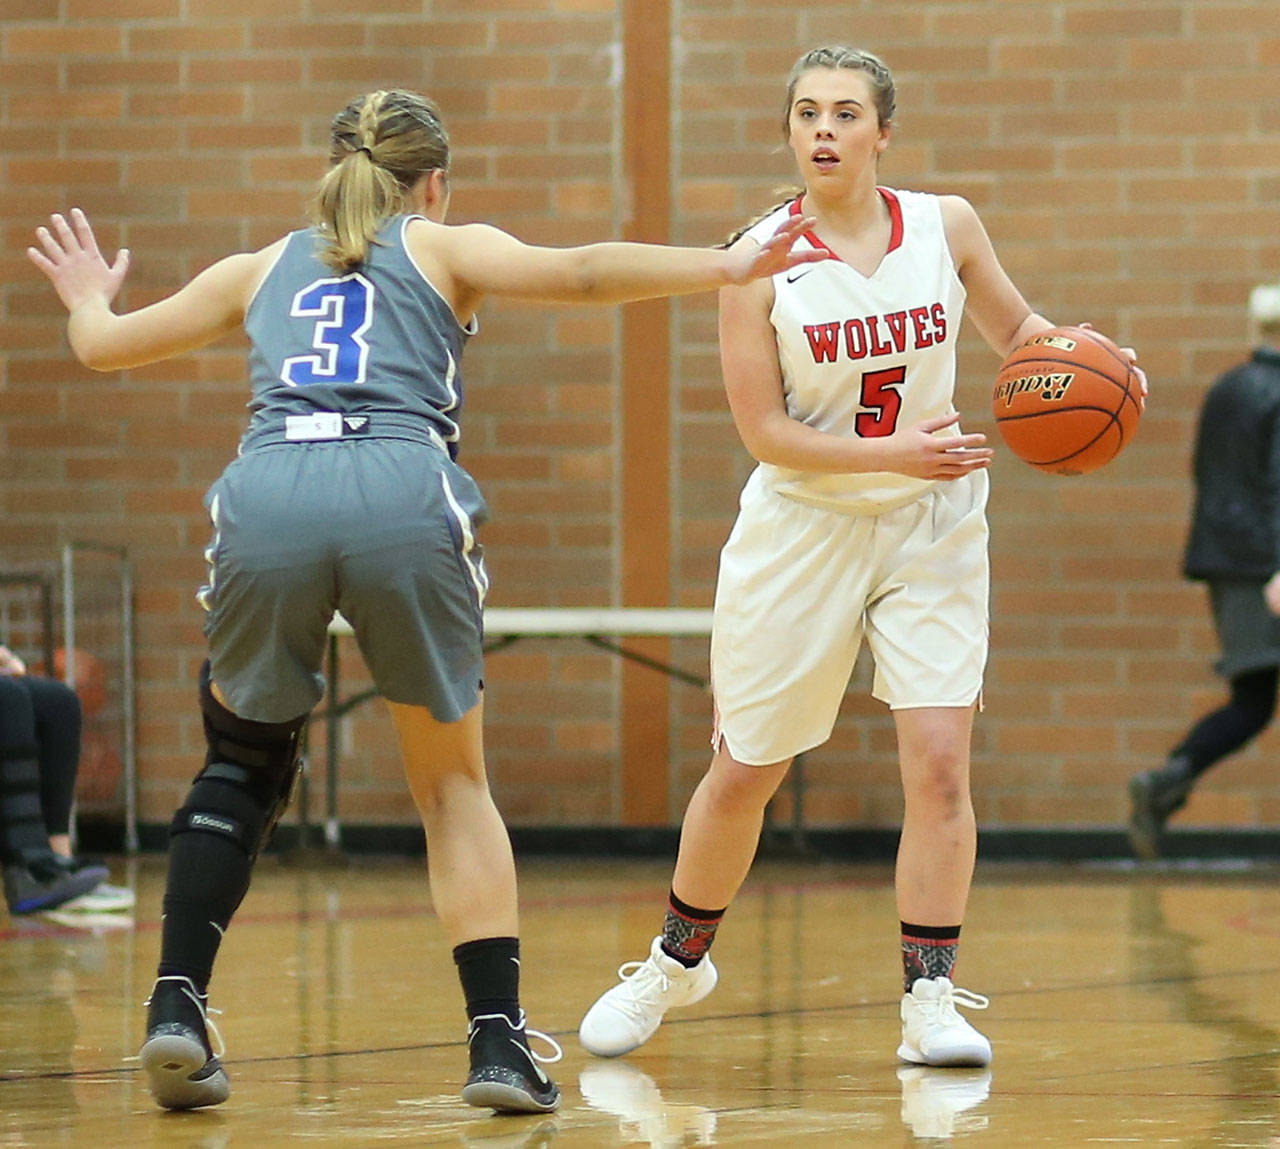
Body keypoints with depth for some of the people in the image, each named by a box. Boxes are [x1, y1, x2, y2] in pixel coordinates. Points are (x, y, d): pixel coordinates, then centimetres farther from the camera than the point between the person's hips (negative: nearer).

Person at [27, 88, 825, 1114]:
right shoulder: (445, 249, 23)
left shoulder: (265, 268, 30)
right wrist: (729, 268, 5)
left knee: (243, 762, 24)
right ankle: (499, 1042, 2)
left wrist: (88, 299, 59)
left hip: (264, 500, 2)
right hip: (402, 497, -2)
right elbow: (578, 274, 5)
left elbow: (103, 344, 37)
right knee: (453, 783, 14)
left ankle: (177, 1008, 9)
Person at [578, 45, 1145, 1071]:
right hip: (802, 530, -1)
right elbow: (763, 429, -12)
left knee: (940, 763, -12)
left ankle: (931, 1000, -3)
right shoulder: (760, 259, -11)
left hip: (932, 529, 1)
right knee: (742, 776, 10)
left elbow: (1015, 327, 13)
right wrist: (897, 454, -23)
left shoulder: (945, 227, -4)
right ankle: (678, 960, 33)